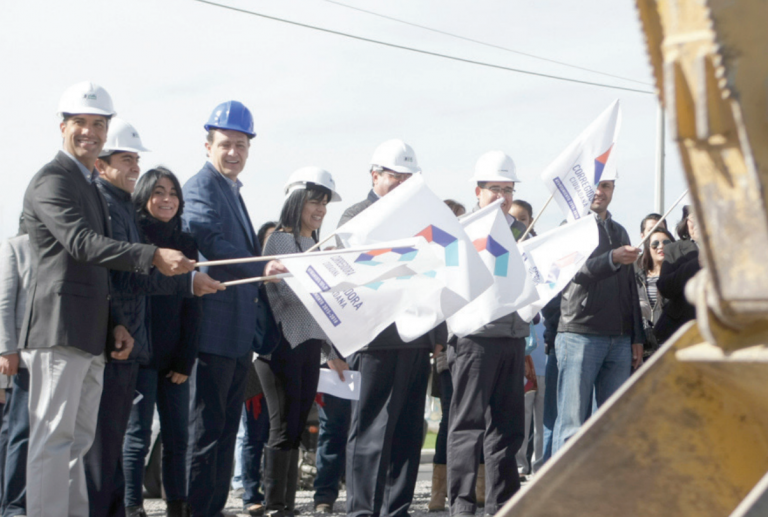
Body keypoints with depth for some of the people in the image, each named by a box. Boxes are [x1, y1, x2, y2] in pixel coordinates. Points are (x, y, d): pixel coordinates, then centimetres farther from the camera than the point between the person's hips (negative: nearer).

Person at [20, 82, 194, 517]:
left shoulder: (90, 186, 22)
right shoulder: (52, 181, -9)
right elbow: (81, 243, -25)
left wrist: (116, 324, 14)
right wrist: (152, 257, -33)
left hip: (89, 335, 10)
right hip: (59, 331, -10)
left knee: (77, 441, 12)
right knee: (54, 438, -9)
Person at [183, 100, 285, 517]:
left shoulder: (232, 191, 21)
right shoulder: (200, 187, -8)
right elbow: (211, 244, -22)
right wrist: (260, 269, -32)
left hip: (239, 332, 10)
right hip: (213, 329, -10)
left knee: (227, 424, 12)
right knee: (206, 425, -7)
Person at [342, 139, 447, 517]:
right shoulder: (357, 216, 3)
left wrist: (438, 334, 15)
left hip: (417, 340, 6)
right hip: (378, 341, -6)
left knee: (408, 432, 7)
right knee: (371, 431, -2)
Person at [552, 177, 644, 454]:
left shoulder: (619, 232, 21)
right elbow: (577, 272, -14)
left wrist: (637, 338, 18)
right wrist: (612, 259, -31)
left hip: (619, 340, 6)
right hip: (580, 335, -5)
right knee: (573, 423, -7)